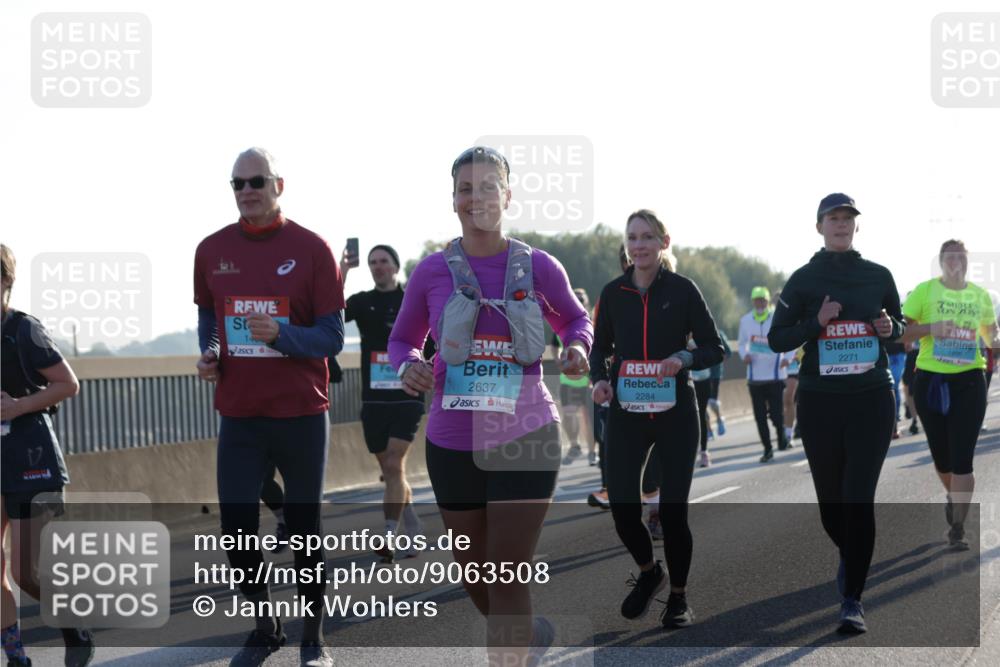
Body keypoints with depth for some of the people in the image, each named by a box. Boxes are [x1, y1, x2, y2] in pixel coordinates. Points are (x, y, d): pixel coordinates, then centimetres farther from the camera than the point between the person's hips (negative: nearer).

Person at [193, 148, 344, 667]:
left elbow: (332, 337, -6)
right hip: (238, 414, 3)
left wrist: (281, 333, -23)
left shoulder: (311, 249, -5)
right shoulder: (212, 250, 5)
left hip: (301, 414, -3)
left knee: (304, 527, 5)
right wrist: (208, 353, -1)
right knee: (235, 526, 3)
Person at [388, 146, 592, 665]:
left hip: (525, 440, -3)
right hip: (453, 443, 3)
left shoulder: (538, 267, -3)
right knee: (474, 576, 16)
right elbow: (402, 340, 11)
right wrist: (407, 367, -11)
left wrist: (577, 347, -7)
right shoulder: (432, 271, -2)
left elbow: (574, 318, 15)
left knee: (508, 577, -8)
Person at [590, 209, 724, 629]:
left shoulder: (682, 290, -4)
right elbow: (601, 347, 15)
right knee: (622, 505, -3)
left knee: (672, 509, -2)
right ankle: (649, 573, 28)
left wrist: (684, 359, -20)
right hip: (626, 413, 2)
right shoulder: (613, 292, 3)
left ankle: (678, 596, 20)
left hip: (675, 413, -2)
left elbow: (714, 348, 0)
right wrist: (599, 380, -5)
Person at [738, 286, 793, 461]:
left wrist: (788, 358, -16)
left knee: (776, 414, -7)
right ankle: (767, 449, 16)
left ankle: (782, 439, 20)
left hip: (775, 374, -3)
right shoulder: (745, 320, 5)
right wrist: (744, 355, -3)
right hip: (754, 376, 3)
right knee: (759, 416, 5)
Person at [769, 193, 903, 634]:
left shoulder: (878, 276, 7)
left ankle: (852, 600, -8)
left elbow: (899, 325, 19)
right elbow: (777, 340, 1)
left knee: (859, 498, -10)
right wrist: (817, 323, -15)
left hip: (872, 399, 0)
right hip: (820, 402, 0)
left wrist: (889, 328, -4)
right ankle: (848, 555, 41)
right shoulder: (804, 280, 2)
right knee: (830, 497, 8)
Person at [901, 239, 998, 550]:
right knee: (941, 454, 13)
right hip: (930, 381, 0)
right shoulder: (924, 291, -3)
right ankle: (951, 495, 44)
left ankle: (957, 528, -3)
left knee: (962, 457, -8)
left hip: (969, 381, 0)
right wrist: (930, 328, -22)